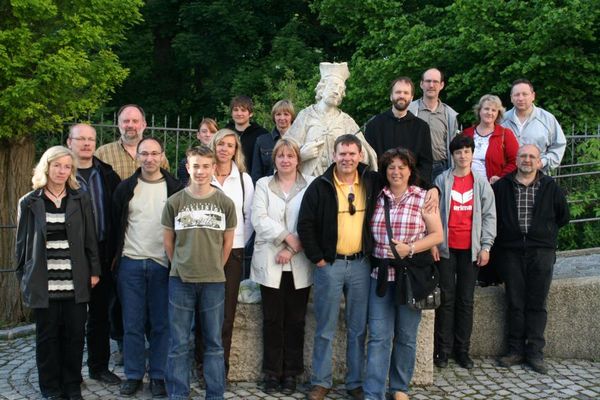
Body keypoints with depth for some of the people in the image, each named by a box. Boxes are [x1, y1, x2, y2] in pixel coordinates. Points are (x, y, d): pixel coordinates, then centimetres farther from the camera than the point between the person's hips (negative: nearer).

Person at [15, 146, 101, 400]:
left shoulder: (81, 200, 6)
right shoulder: (30, 202, 4)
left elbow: (90, 238, 6)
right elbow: (22, 242, 7)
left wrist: (94, 271, 3)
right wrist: (23, 276, 5)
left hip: (75, 282, 1)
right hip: (44, 282, 0)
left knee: (74, 334, 5)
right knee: (47, 336, 6)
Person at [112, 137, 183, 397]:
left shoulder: (175, 189, 0)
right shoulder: (125, 188, 4)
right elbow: (116, 225, 8)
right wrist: (115, 258, 4)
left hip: (163, 265, -1)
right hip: (130, 264, 1)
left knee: (161, 324, 5)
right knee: (132, 324, 6)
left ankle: (158, 376, 16)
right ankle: (133, 375, 17)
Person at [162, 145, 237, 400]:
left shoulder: (225, 203, 0)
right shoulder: (174, 202, -1)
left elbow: (228, 241, 9)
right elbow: (168, 241, 7)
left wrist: (214, 268, 10)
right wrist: (181, 267, 9)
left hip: (213, 282, 0)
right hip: (180, 280, 0)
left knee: (213, 343, 8)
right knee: (179, 343, 6)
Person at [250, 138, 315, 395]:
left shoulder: (311, 185, 5)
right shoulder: (263, 184, 9)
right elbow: (259, 219, -3)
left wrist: (294, 248, -12)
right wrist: (288, 237, -12)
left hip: (300, 265, 0)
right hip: (270, 263, 1)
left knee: (295, 320, 5)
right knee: (272, 320, 5)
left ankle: (291, 373, 15)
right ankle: (272, 373, 14)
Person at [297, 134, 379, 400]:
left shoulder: (372, 182, 3)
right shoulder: (320, 186, -3)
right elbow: (305, 225, -4)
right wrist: (317, 258, -7)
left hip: (361, 264, 2)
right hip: (329, 265, -2)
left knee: (358, 328, 10)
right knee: (326, 329, 5)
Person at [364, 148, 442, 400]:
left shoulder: (423, 198, -1)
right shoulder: (376, 198, 5)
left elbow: (437, 235, -2)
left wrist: (409, 248, -14)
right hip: (381, 274, 1)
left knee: (406, 336, 10)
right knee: (378, 336, -1)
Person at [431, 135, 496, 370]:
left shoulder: (481, 182, 6)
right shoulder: (442, 180, 1)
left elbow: (489, 215, 5)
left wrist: (486, 246, -2)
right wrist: (432, 243, -5)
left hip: (471, 249, 2)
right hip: (446, 248, -1)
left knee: (466, 300, 7)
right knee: (447, 299, 1)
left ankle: (462, 350, 15)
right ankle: (443, 349, 9)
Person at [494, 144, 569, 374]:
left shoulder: (550, 187, 6)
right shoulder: (502, 186, 5)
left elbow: (563, 216, 16)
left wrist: (546, 232, 11)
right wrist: (503, 234, 8)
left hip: (541, 252, 0)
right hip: (512, 252, 0)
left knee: (537, 304, 2)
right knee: (514, 304, 4)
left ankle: (535, 353, 8)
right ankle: (516, 350, 13)